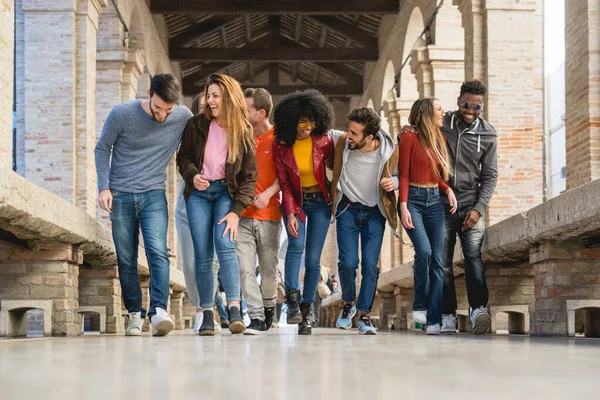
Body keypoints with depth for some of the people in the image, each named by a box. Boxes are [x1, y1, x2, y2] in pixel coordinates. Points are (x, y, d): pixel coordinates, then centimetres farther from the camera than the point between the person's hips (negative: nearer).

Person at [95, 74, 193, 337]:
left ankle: (159, 311, -24)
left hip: (154, 195, 0)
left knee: (157, 251, -19)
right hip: (120, 196, 0)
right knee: (126, 261, 2)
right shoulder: (122, 114, -9)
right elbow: (102, 148, 3)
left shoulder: (183, 117, -5)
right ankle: (135, 314, 14)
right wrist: (103, 187, -4)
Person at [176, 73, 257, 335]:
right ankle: (207, 316, 3)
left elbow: (249, 176, -4)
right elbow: (183, 157, 10)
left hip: (226, 192, -2)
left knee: (225, 246, -21)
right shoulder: (196, 125, -2)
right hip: (199, 192, 2)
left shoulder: (242, 132, -5)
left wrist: (236, 211, -13)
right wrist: (192, 175, -13)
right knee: (202, 254, -3)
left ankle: (235, 312, -26)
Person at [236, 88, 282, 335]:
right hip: (242, 214, 2)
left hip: (269, 215, -2)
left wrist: (269, 192, -19)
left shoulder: (278, 138, 0)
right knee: (245, 269, -9)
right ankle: (256, 317, -5)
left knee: (269, 270, 5)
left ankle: (269, 305, 32)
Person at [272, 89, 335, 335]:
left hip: (320, 202, 0)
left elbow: (335, 166, 6)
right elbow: (284, 183, -7)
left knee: (313, 259, -4)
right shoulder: (280, 146, -9)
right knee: (296, 245, -24)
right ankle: (292, 301, -31)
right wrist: (290, 213, -16)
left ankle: (305, 312, 2)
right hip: (295, 201, 0)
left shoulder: (323, 140, -9)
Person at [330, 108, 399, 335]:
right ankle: (348, 303, 22)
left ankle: (365, 315, 12)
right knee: (348, 263, -7)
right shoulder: (341, 141, -15)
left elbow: (400, 176, 1)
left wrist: (393, 182, -20)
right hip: (348, 208, 1)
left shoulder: (389, 152, -18)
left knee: (370, 265, -5)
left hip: (374, 212, 0)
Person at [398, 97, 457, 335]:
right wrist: (404, 207, -14)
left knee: (437, 260, -4)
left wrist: (448, 190, 0)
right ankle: (419, 305, -3)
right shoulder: (409, 138, -4)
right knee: (424, 251, -24)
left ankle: (434, 320, -4)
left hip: (435, 201, 6)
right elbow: (403, 175, -6)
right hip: (413, 199, -5)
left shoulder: (438, 140, 14)